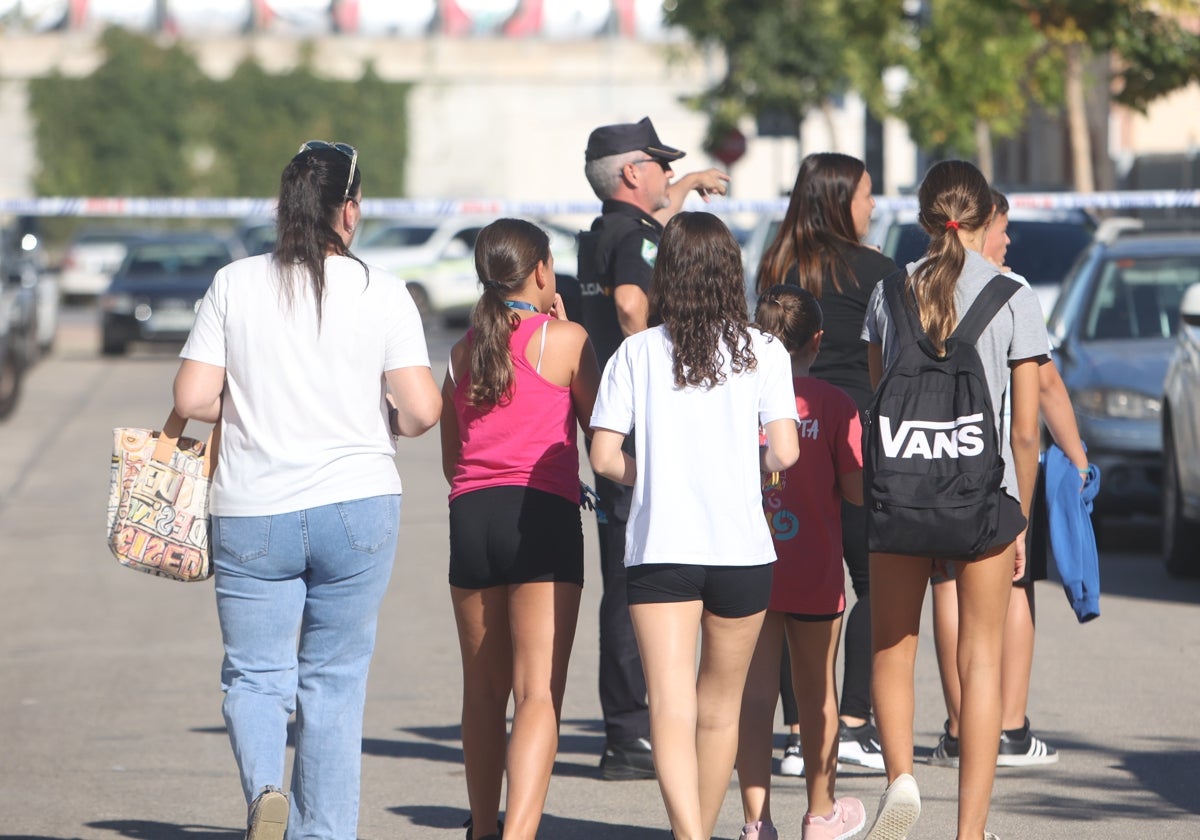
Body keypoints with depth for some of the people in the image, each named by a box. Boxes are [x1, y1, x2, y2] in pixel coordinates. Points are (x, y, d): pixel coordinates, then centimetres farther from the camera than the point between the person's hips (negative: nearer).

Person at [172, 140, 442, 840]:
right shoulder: (381, 292, -4)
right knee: (335, 679, 10)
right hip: (357, 505, 0)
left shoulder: (235, 285, -1)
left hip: (252, 515, 0)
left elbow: (192, 399, -5)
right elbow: (423, 410, -10)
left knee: (255, 673, 8)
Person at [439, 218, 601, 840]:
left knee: (484, 694, 18)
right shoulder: (563, 339, -2)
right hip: (542, 516, -5)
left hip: (470, 515, 5)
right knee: (539, 696, -11)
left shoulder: (464, 350, 14)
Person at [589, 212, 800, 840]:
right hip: (741, 549, 2)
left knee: (671, 707, -10)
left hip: (659, 549, -2)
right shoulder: (762, 352, 1)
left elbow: (604, 456, -4)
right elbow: (785, 452, -7)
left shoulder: (637, 352, 0)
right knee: (720, 709, 18)